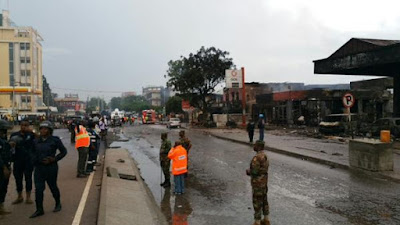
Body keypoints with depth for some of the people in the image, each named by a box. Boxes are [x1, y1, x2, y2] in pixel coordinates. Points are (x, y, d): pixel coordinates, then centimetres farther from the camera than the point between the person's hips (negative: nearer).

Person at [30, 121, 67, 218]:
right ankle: (39, 210, 6)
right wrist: (34, 160, 2)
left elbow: (64, 151, -2)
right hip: (38, 167, 4)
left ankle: (58, 204, 32)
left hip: (51, 167, -4)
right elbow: (33, 153, 20)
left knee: (53, 186, 9)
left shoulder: (55, 140, -7)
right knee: (38, 188, -2)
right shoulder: (36, 141, 6)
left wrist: (54, 159, -12)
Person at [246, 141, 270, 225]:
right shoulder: (264, 156, 5)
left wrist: (248, 171, -5)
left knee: (257, 203, 1)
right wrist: (251, 170, 13)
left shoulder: (256, 157, -25)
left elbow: (254, 171, -26)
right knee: (264, 200, 18)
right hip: (264, 182, 9)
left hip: (257, 183, -9)